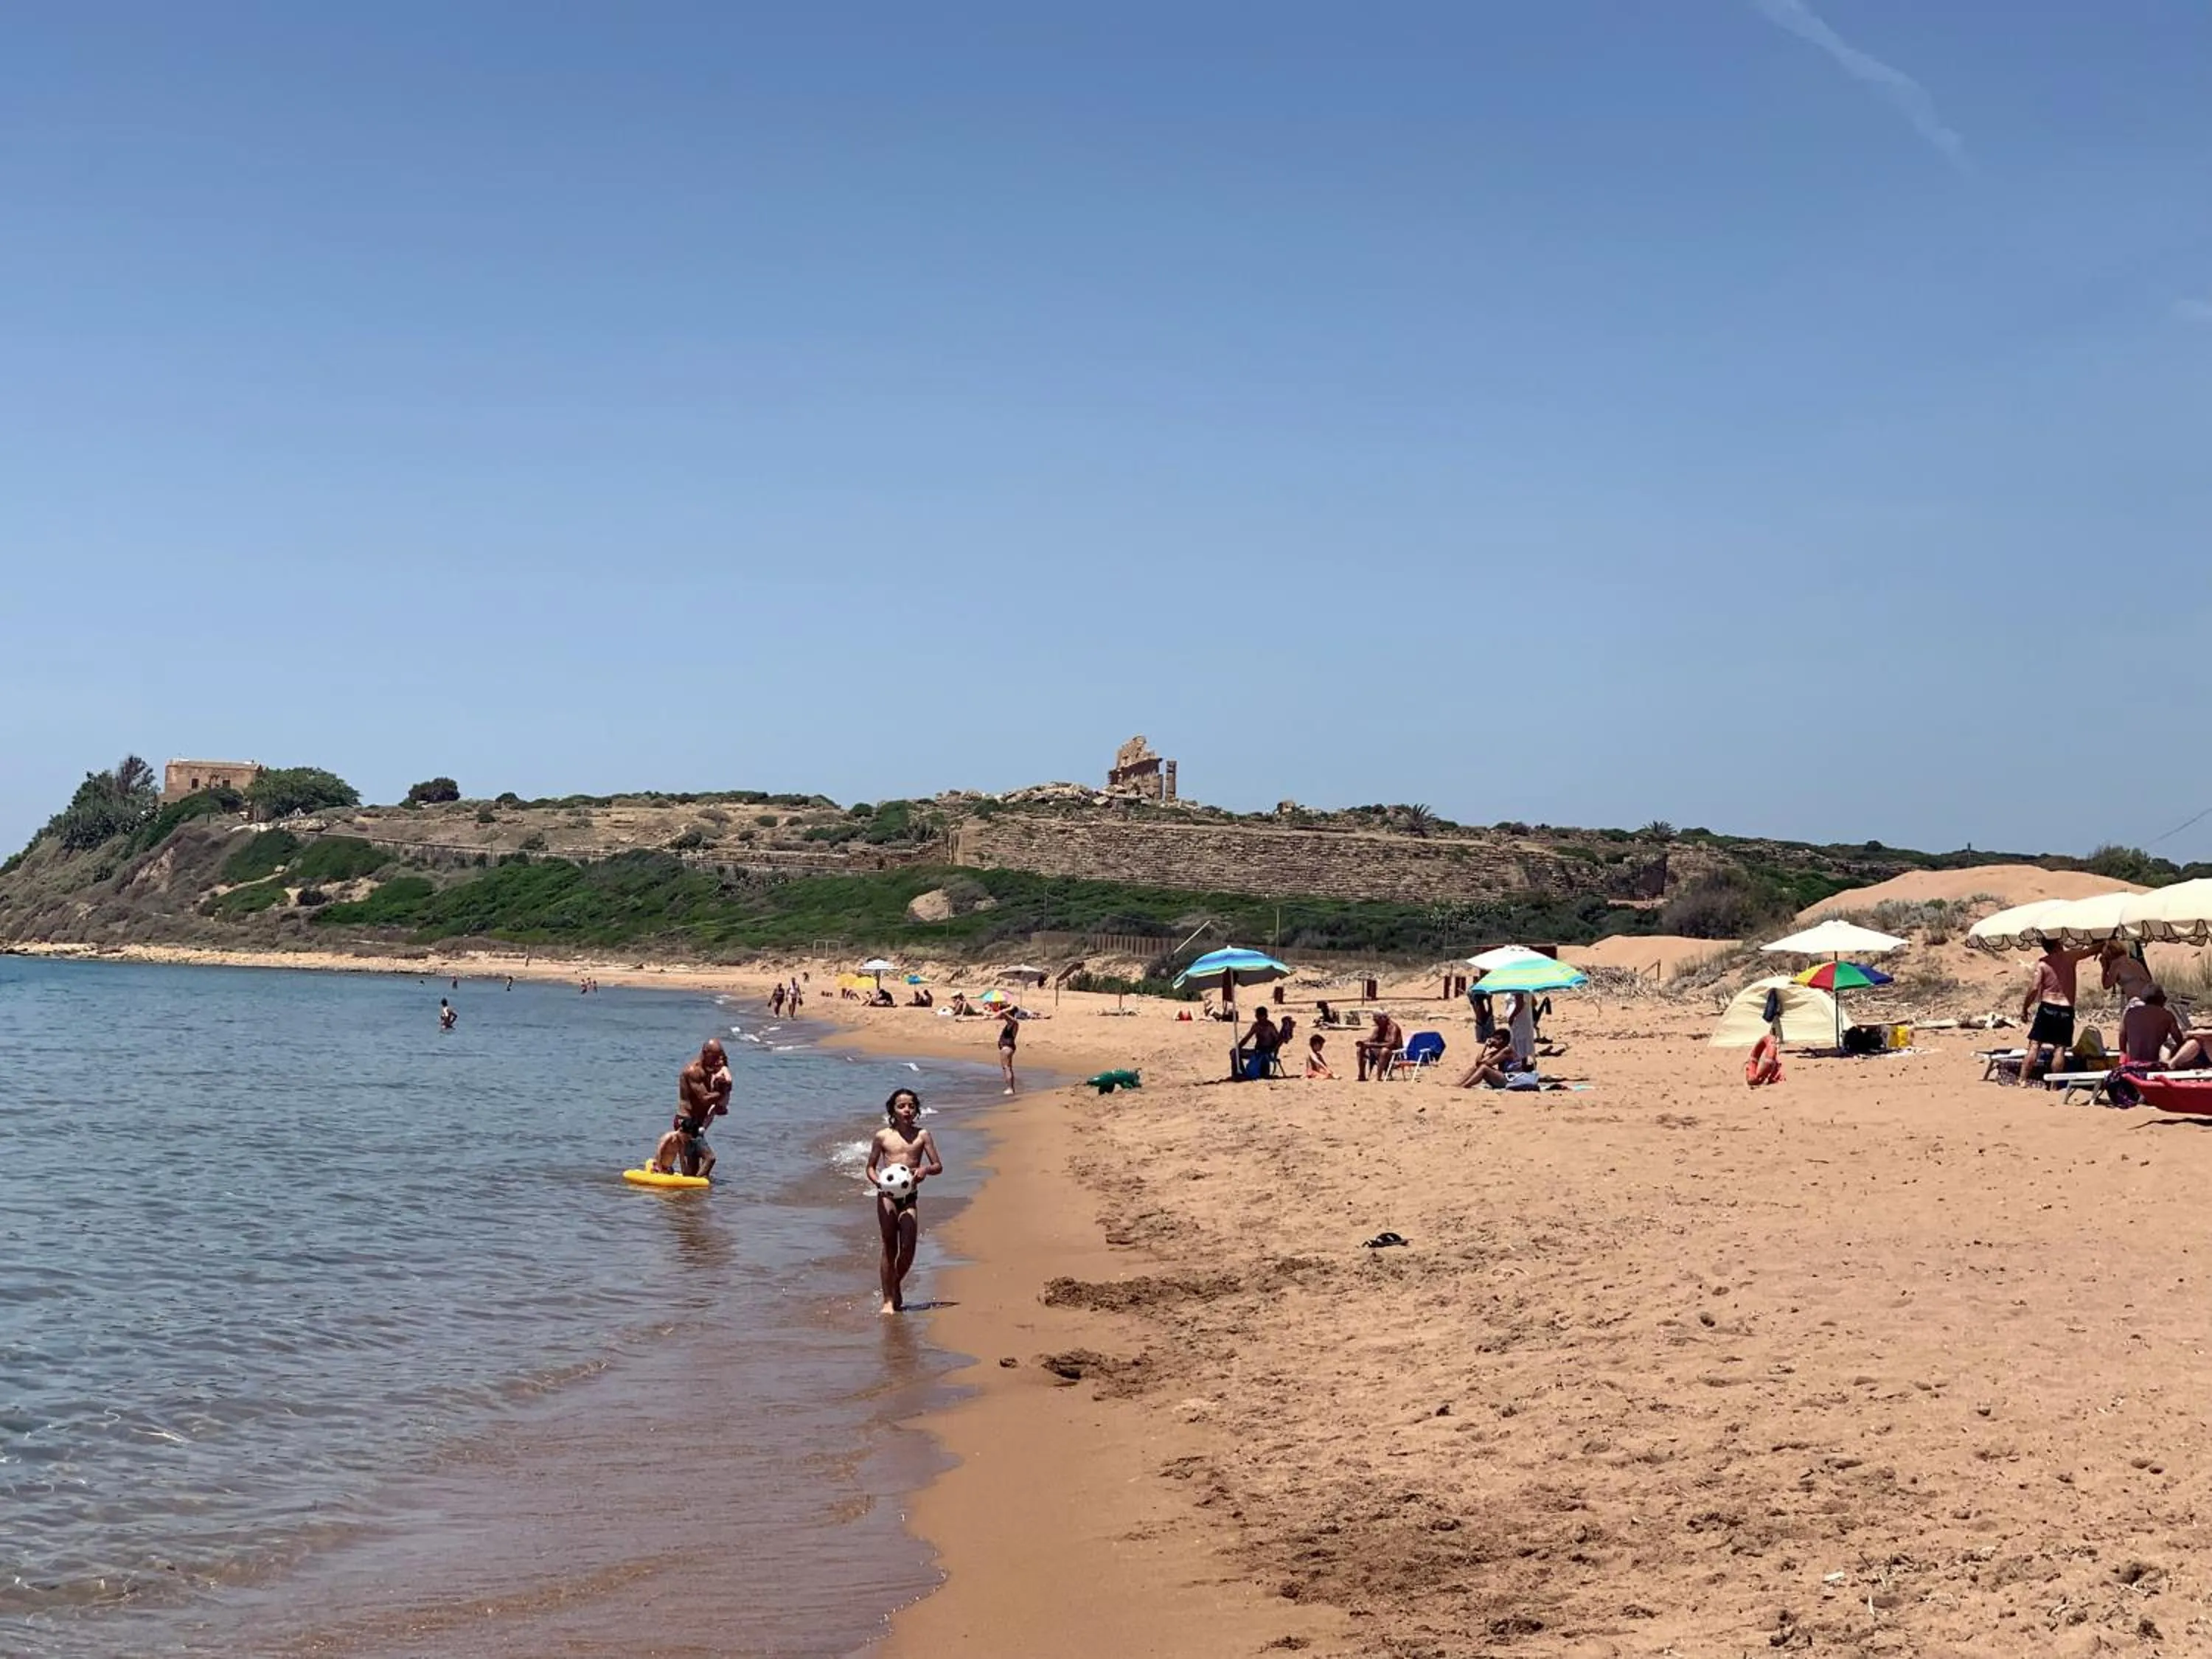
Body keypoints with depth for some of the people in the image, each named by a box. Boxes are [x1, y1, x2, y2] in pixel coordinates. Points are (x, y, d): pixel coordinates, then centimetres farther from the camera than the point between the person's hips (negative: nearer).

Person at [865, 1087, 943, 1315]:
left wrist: (925, 1170, -19)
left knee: (908, 1249, -6)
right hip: (887, 1195, -1)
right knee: (890, 1248, -2)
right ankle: (888, 1300, 3)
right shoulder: (883, 1136, 2)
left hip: (910, 1196, 1)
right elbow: (871, 1167, 10)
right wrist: (877, 1181, -12)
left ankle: (897, 1285, 24)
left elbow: (939, 1166, 3)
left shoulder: (922, 1135, 3)